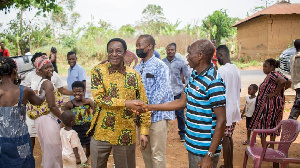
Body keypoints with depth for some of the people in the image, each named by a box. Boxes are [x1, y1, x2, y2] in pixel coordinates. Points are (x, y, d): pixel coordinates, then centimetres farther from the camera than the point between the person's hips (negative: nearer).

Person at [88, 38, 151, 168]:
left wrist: (144, 131, -3)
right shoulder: (98, 71, -2)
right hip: (101, 132, 0)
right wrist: (126, 103, -23)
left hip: (125, 135, 1)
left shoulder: (134, 75, 1)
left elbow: (143, 105, 3)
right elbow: (98, 97, -16)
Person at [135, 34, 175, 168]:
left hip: (156, 116, -6)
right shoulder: (137, 68, 13)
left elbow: (162, 91, -16)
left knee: (157, 154, 0)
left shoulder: (160, 66, -8)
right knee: (145, 151, 16)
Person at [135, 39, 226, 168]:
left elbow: (221, 120, -21)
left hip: (205, 150, -8)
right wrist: (149, 107, 12)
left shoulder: (213, 83, -20)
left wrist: (210, 156, -22)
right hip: (192, 145, 9)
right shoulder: (194, 76, 8)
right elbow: (182, 102, 15)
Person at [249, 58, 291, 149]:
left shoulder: (271, 74, -17)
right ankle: (271, 147, 26)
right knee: (272, 125, 17)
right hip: (278, 103, 10)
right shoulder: (278, 74, 11)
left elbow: (283, 81, -32)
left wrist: (274, 93, -24)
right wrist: (280, 91, 9)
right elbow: (288, 82, 15)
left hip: (268, 103, -10)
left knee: (262, 125, -1)